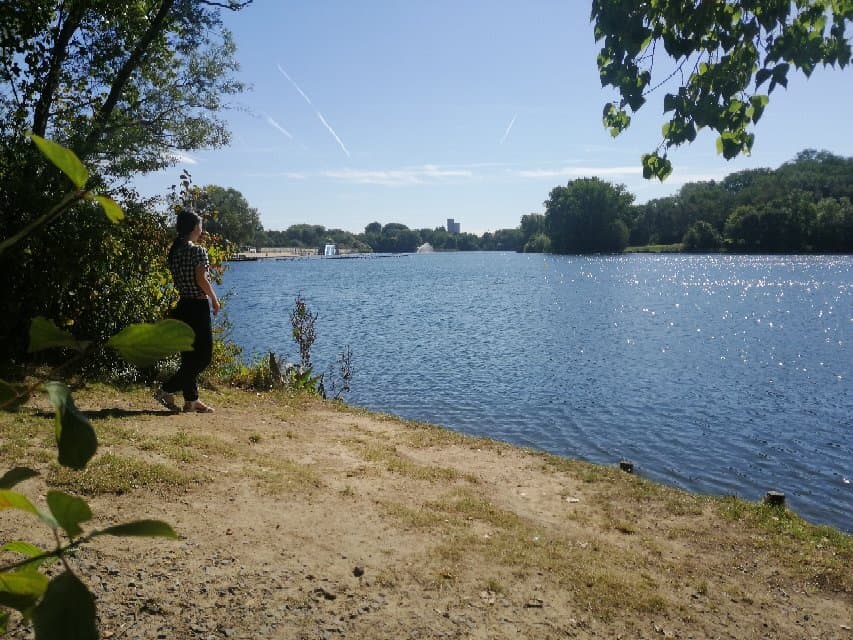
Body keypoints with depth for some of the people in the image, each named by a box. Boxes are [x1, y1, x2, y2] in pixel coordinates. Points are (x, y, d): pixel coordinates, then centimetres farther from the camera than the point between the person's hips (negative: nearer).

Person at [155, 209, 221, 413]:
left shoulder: (174, 251, 10)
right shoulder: (198, 250, -13)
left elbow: (178, 281, 11)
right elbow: (201, 279, -19)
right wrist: (214, 299, -6)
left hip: (183, 305, 8)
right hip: (198, 307, -8)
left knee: (190, 356, 13)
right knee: (203, 356, 0)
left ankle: (191, 400, 17)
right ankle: (167, 390, -4)